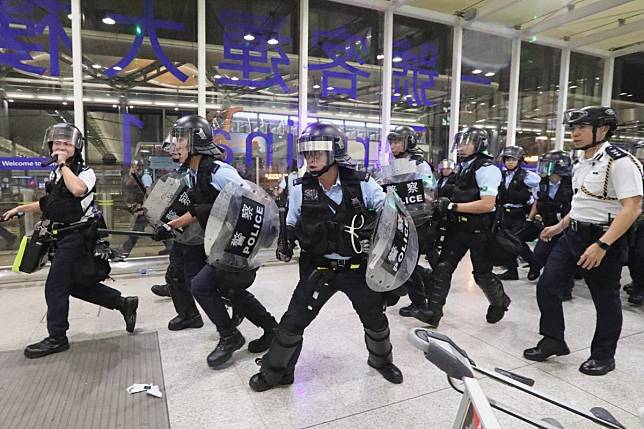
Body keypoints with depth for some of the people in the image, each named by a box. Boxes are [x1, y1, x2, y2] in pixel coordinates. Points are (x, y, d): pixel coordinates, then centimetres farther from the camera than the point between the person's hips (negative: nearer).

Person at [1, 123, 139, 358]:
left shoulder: (85, 172, -12)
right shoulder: (56, 173, 13)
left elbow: (78, 190, -35)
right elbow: (49, 202, 26)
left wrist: (64, 164, -24)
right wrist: (19, 209, 23)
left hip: (77, 237, -9)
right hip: (64, 236, 9)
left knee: (55, 288, -1)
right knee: (77, 285, 14)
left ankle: (57, 339, 15)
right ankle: (124, 303, 24)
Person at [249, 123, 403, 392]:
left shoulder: (363, 184, -12)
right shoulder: (301, 189, -7)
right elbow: (291, 225, 8)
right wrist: (285, 244, -10)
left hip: (358, 267, 0)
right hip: (319, 268, 0)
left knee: (375, 318, 15)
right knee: (293, 321, 0)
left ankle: (381, 360, 47)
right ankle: (276, 372, 27)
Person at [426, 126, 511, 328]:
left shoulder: (487, 168, -15)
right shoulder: (462, 167, 12)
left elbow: (487, 205, -24)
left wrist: (453, 206, -24)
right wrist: (445, 203, 5)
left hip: (479, 230, -7)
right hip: (458, 226, 7)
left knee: (482, 274, 10)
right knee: (442, 268, -1)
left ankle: (500, 302, 40)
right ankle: (433, 313, 5)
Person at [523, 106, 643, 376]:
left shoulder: (619, 161, -15)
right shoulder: (581, 163, 13)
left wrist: (602, 245, -29)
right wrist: (558, 227, 22)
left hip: (603, 239, -8)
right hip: (573, 234, 8)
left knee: (605, 299, 8)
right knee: (546, 286, 4)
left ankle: (603, 356, 26)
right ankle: (553, 341, 20)